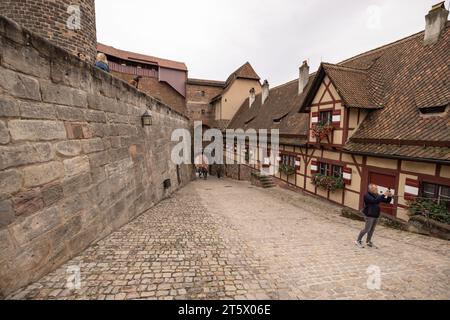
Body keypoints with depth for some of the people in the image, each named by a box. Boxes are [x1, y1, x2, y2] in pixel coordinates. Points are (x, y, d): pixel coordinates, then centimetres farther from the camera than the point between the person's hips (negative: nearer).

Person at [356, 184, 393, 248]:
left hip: (376, 216, 7)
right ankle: (358, 241, 11)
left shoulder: (377, 196, 8)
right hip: (369, 215, -7)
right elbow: (374, 201, -29)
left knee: (372, 229, 13)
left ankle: (368, 241, 28)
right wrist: (383, 195, -29)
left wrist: (389, 196, -11)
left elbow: (387, 201, 8)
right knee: (367, 229, -3)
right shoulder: (367, 195, -13)